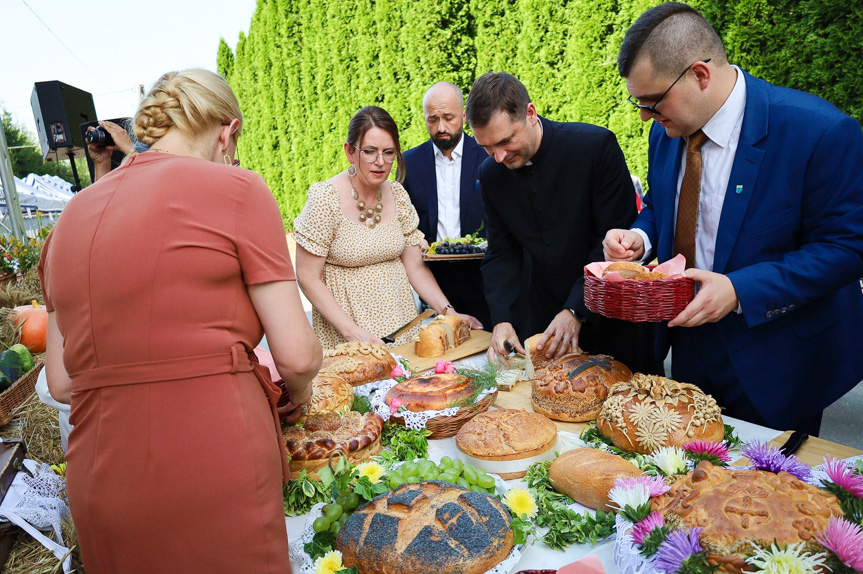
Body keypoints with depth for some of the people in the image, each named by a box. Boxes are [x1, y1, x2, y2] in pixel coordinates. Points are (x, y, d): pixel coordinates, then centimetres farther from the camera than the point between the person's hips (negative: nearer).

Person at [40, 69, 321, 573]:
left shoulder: (73, 215, 9)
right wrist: (297, 391, 9)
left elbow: (62, 382, 11)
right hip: (212, 474, -6)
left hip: (97, 485, 6)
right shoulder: (236, 189, -8)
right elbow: (297, 355, -11)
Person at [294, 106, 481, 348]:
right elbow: (308, 278, -13)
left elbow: (415, 267, 2)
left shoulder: (397, 194, -1)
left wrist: (449, 312, -10)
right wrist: (351, 331, -20)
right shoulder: (324, 199, -15)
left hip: (401, 321, 4)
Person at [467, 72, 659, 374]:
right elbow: (502, 254, 2)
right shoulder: (491, 174, -1)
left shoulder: (596, 145, -17)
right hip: (541, 321, 4)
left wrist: (576, 311, -22)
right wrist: (502, 319, -12)